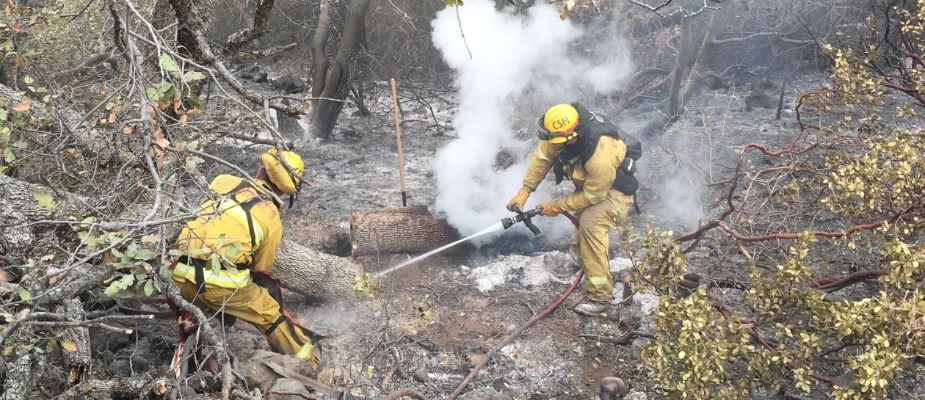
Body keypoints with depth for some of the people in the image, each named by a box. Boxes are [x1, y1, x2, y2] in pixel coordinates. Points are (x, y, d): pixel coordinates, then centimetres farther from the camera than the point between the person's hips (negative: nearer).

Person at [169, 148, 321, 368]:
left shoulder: (225, 181, 11)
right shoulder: (271, 219, 8)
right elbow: (262, 270, 15)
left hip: (180, 276, 3)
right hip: (221, 284, -3)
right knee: (271, 316, 17)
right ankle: (309, 360, 28)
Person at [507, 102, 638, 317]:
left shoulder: (600, 154, -43)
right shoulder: (564, 127, -25)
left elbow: (592, 195, -28)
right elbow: (542, 156, -12)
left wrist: (557, 207, -19)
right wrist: (524, 191, -14)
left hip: (614, 189, -8)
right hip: (588, 181, 8)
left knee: (591, 226, -26)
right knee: (581, 220, 25)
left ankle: (599, 297, -20)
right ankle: (578, 259, 56)